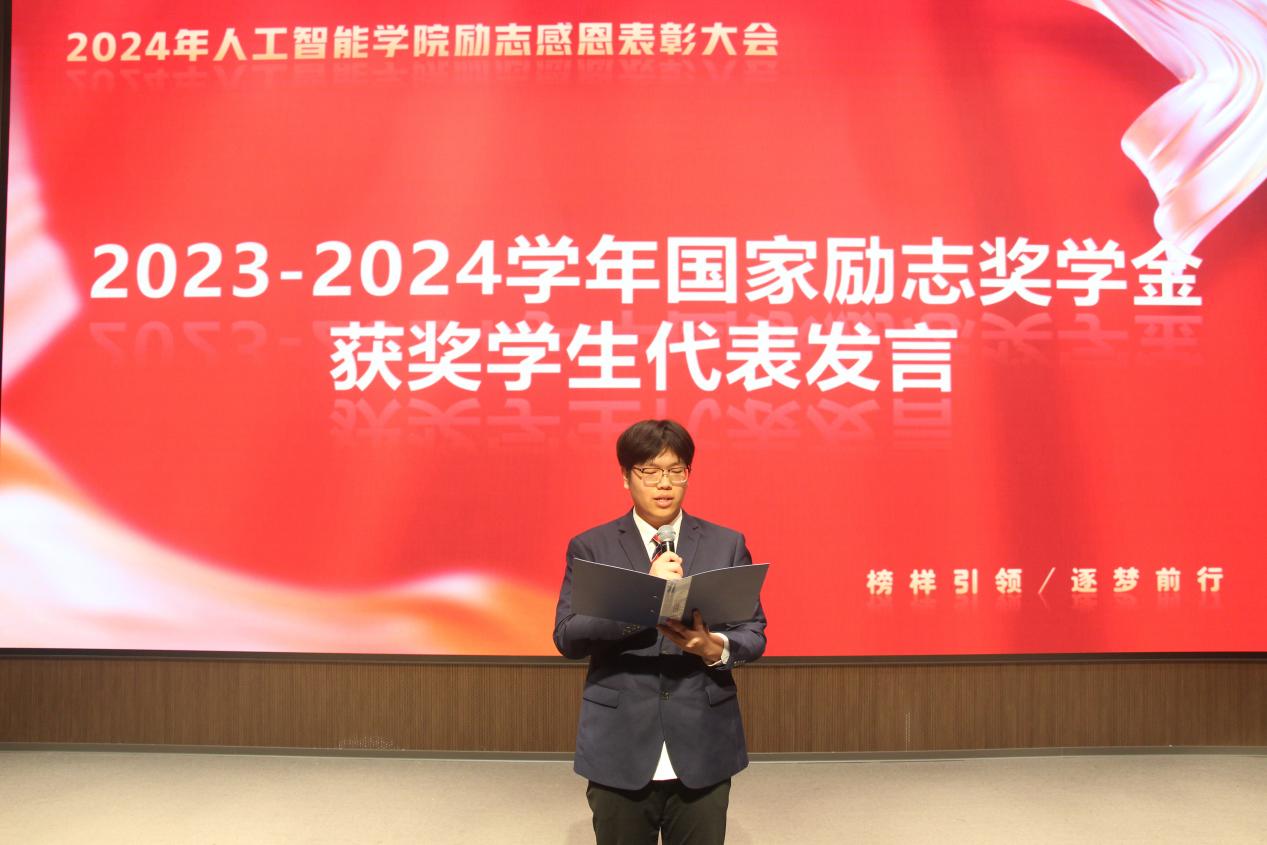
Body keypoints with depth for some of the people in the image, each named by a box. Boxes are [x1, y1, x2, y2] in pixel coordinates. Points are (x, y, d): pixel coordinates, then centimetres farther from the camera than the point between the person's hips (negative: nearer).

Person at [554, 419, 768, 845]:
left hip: (704, 750, 1)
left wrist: (716, 647, -18)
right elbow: (567, 637, -8)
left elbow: (754, 633, 4)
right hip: (619, 750, -1)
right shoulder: (590, 547, 0)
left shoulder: (727, 544, 4)